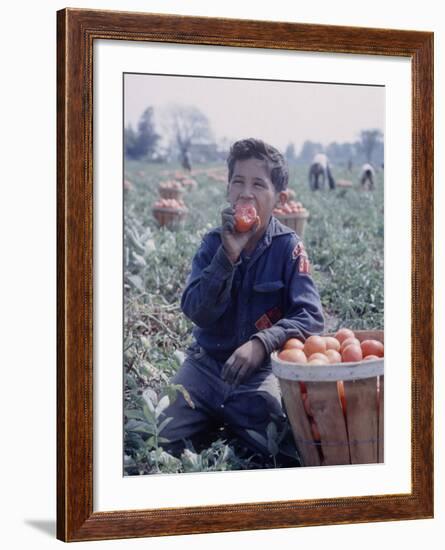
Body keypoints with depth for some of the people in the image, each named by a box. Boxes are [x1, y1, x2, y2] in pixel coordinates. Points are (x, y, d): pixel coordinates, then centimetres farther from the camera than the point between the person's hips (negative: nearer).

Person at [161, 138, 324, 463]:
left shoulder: (288, 247, -7)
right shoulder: (215, 243, 0)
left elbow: (310, 316, -15)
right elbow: (196, 312, -13)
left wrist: (262, 342, -32)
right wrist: (228, 255, -24)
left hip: (259, 371, -1)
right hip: (207, 364, 1)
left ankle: (229, 425, 3)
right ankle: (215, 424, 9)